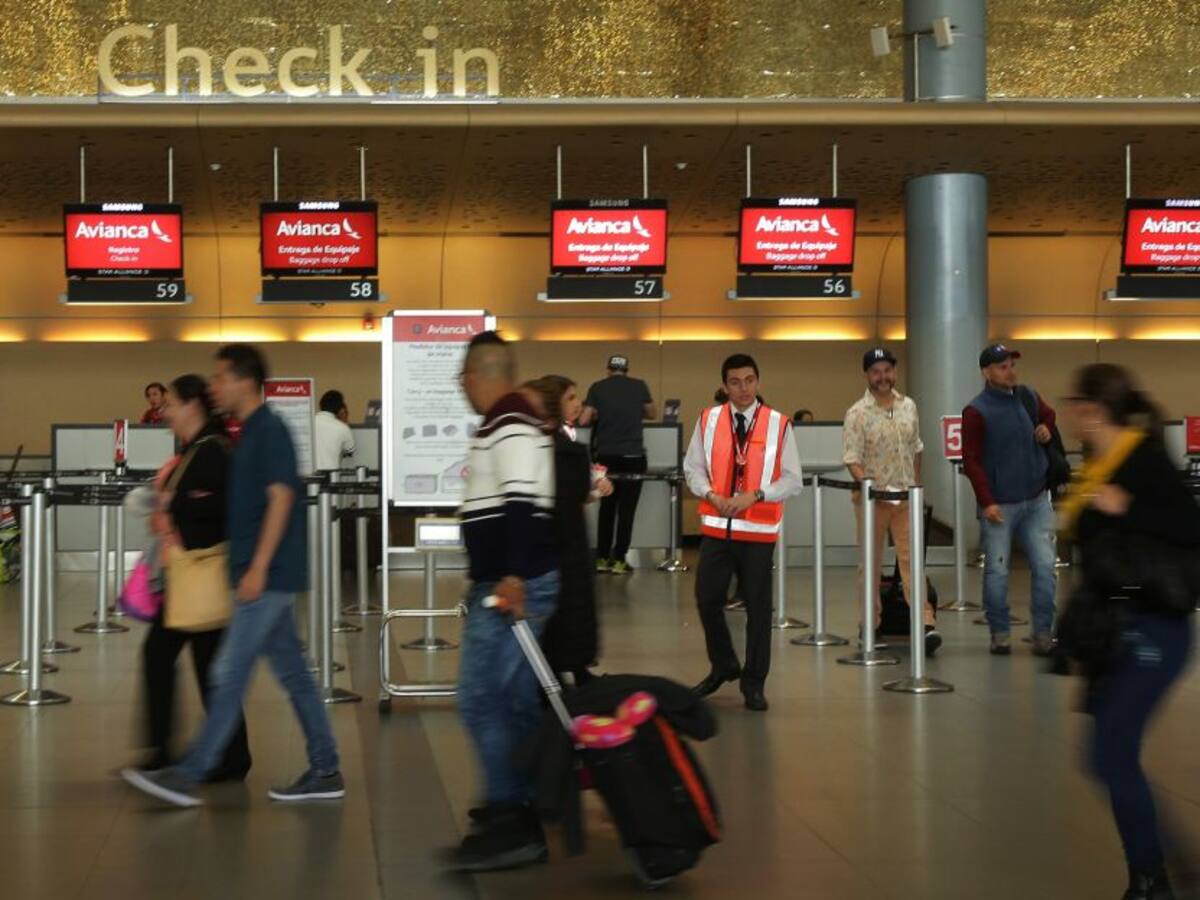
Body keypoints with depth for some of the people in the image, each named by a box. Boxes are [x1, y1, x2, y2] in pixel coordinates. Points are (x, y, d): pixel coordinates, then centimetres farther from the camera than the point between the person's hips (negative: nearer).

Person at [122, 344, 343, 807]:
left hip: (268, 576, -10)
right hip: (270, 577, 10)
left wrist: (258, 568, -21)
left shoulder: (269, 430, -12)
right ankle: (325, 772, 14)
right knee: (293, 673, 10)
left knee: (230, 674, -6)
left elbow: (281, 498, -19)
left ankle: (188, 776, -3)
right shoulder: (251, 433, 16)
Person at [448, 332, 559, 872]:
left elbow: (523, 503, -25)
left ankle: (510, 822, -8)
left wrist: (513, 577, -30)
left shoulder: (509, 426, -15)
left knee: (481, 700, -10)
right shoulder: (512, 422, 18)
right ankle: (519, 805, 21)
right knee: (516, 699, 14)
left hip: (510, 586, -10)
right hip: (508, 582, 10)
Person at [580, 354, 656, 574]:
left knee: (606, 507, 13)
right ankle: (619, 560, 2)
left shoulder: (597, 388, 0)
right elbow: (652, 414, 15)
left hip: (606, 456, 1)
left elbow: (583, 420, -4)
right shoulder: (639, 386, 2)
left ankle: (602, 558, 15)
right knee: (627, 510, 3)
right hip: (633, 457, -1)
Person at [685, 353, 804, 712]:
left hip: (759, 530, -2)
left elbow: (793, 480, -4)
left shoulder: (778, 424, -4)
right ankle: (723, 667, 28)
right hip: (716, 526, 2)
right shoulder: (708, 420, 2)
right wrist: (713, 495, -11)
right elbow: (692, 467, 7)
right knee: (707, 599, 5)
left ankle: (754, 683, 17)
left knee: (758, 606, 5)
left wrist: (753, 496, -16)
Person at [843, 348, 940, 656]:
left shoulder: (908, 406, 7)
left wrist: (916, 485, 17)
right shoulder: (857, 414, -9)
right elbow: (852, 459, -14)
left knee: (912, 557, -5)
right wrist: (871, 486, -27)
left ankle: (925, 623, -12)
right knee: (870, 561, 6)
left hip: (906, 497, 3)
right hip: (872, 498, -3)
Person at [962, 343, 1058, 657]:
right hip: (999, 505, -4)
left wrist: (1046, 428, 6)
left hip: (1036, 501, 5)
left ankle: (1043, 634, 5)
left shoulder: (1029, 397, 8)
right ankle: (1000, 634, 14)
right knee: (997, 572, 2)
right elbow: (971, 461, -12)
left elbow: (1049, 415, 30)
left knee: (1045, 567, -1)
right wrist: (986, 501, -18)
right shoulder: (977, 411, -9)